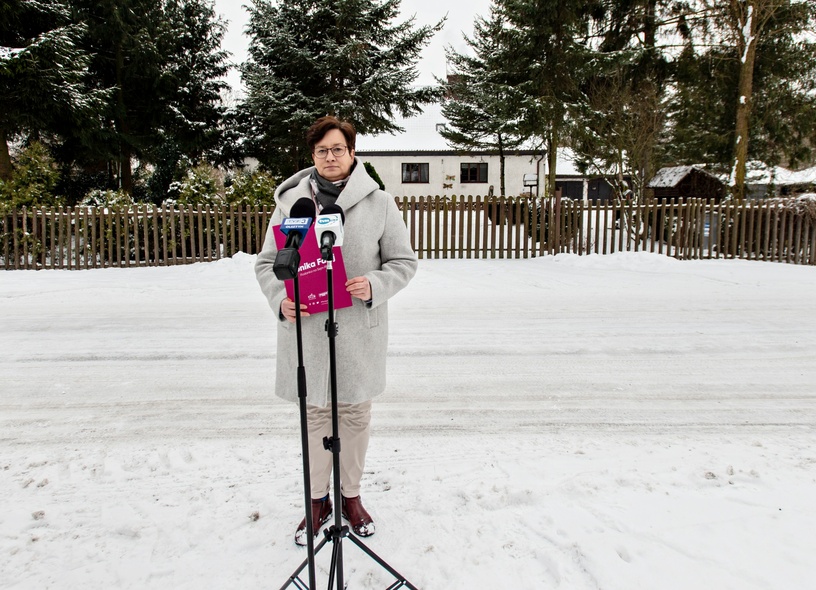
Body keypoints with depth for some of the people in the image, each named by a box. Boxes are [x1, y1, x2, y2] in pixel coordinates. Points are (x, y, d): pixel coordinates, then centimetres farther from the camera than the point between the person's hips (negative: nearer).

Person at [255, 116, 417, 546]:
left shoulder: (379, 203, 1)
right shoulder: (290, 201, 4)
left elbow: (403, 261, 3)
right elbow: (266, 262, 7)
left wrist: (375, 285, -16)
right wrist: (280, 298, -12)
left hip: (359, 331, 0)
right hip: (306, 329, 1)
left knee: (355, 414, 12)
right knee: (315, 414, 12)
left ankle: (351, 496, 34)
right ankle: (318, 499, 32)